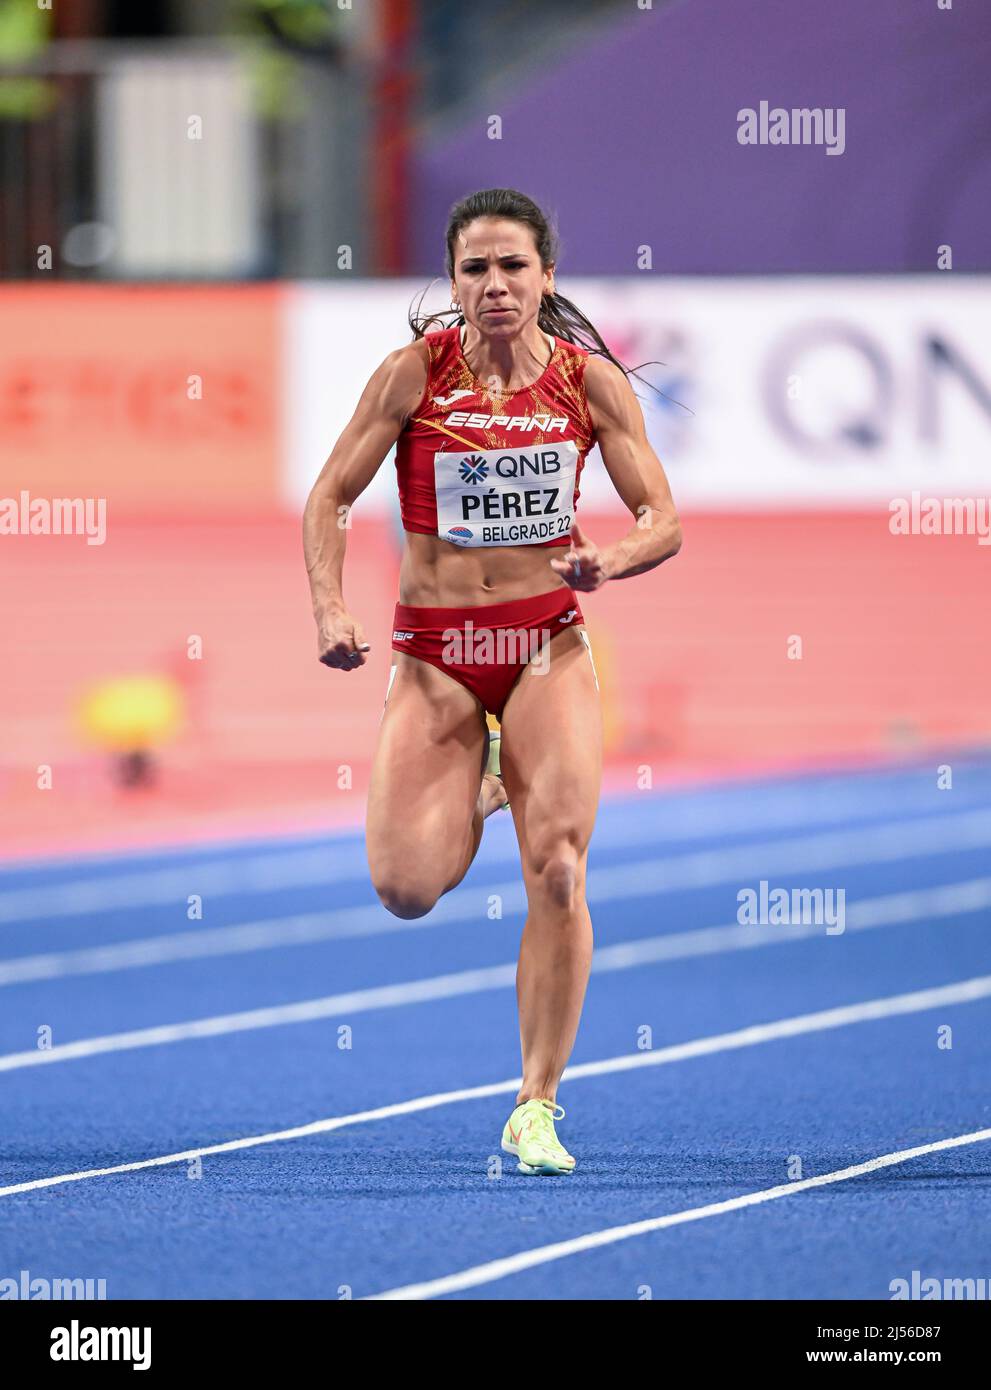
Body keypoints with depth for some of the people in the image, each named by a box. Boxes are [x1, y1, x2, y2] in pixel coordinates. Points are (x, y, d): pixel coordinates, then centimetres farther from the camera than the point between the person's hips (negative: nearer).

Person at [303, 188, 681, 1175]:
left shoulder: (590, 381, -4)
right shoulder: (415, 372, -7)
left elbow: (664, 523, -1)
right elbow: (329, 500, -1)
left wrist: (608, 561, -23)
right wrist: (329, 612, -16)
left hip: (547, 645, 0)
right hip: (434, 651, 0)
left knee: (558, 873, -12)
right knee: (406, 889, -10)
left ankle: (537, 1110, -1)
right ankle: (476, 790, 26)